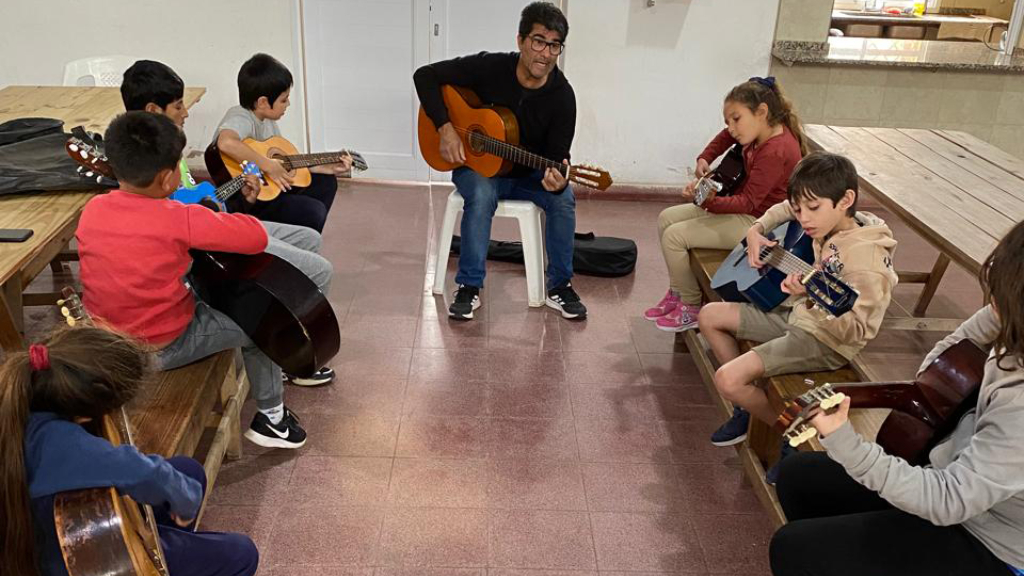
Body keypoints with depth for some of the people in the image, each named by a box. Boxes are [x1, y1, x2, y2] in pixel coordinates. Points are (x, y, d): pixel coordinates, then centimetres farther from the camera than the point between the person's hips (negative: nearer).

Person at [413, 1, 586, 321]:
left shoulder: (562, 96, -13)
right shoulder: (489, 67, -16)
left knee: (564, 199, -27)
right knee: (481, 195, -36)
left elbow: (559, 156, -15)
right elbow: (426, 75, -12)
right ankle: (469, 287, -22)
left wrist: (558, 179, -40)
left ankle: (559, 286, -10)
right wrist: (445, 128, -24)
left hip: (528, 175, 2)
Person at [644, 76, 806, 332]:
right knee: (666, 218, 7)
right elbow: (726, 137, 23)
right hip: (742, 206, 11)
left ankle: (691, 308, 1)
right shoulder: (763, 131, 1)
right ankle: (677, 293, 16)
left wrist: (707, 201, -43)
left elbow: (747, 203, -30)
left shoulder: (776, 152, -28)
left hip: (757, 223, -11)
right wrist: (705, 158, 9)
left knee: (674, 236, -17)